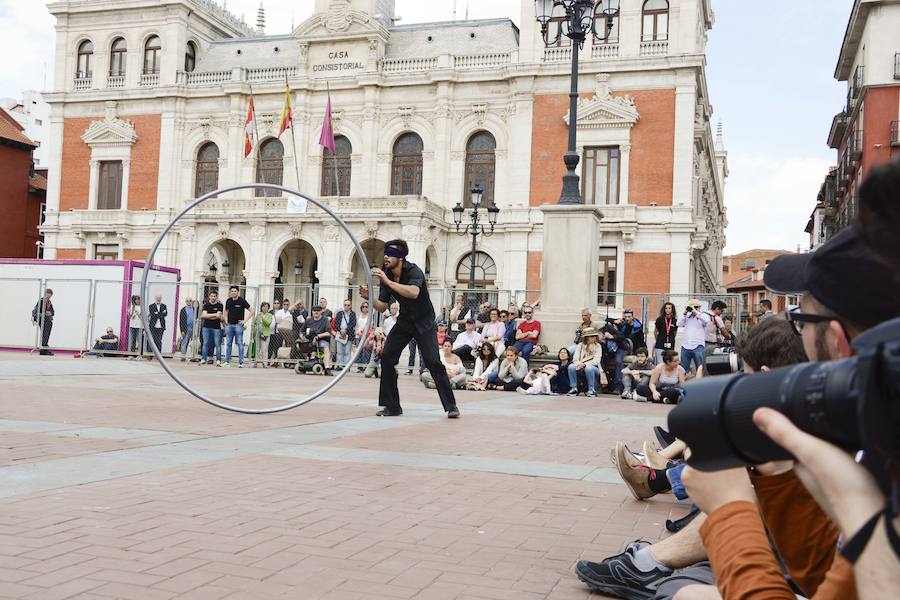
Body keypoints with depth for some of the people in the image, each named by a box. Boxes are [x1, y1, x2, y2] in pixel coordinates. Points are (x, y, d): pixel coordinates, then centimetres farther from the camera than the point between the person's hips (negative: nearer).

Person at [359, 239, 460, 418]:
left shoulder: (413, 271, -23)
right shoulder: (385, 275, -4)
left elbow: (414, 292, -44)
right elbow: (382, 307, -2)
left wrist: (388, 282, -44)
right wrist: (369, 298, -21)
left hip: (423, 321, -6)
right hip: (404, 321, 6)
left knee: (433, 362, -16)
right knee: (386, 356, -8)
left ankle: (451, 405, -4)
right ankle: (392, 406, 1)